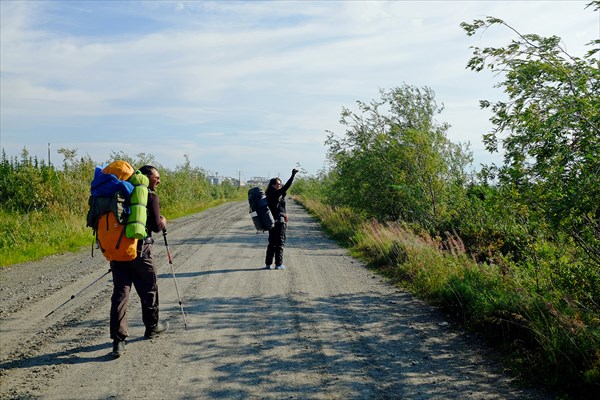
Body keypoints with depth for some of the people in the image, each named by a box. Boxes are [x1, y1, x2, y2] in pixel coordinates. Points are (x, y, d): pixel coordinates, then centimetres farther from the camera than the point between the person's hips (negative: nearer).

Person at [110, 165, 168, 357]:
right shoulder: (151, 197, -7)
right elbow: (156, 226, -10)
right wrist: (163, 222, 11)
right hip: (139, 251, -5)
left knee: (120, 293, 3)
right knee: (149, 291, 14)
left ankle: (118, 340, -3)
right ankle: (152, 327, 31)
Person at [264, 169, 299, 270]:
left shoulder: (269, 196, 9)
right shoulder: (276, 194, -14)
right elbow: (286, 186, -20)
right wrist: (293, 176, -19)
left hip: (272, 222, 8)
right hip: (279, 221, -8)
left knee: (272, 243, 14)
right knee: (280, 243, 0)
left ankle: (268, 264, 16)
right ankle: (278, 264, 2)